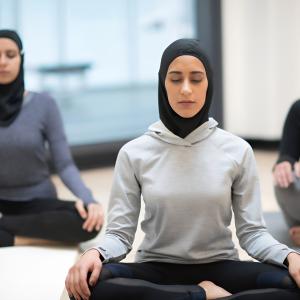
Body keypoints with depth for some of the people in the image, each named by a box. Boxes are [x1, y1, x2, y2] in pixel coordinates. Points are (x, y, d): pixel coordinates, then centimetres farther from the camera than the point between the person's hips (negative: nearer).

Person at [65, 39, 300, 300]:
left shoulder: (237, 151, -1)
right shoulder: (134, 154, -1)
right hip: (157, 272, 0)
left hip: (219, 269, 0)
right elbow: (120, 233, -2)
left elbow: (251, 231, 0)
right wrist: (95, 253, -26)